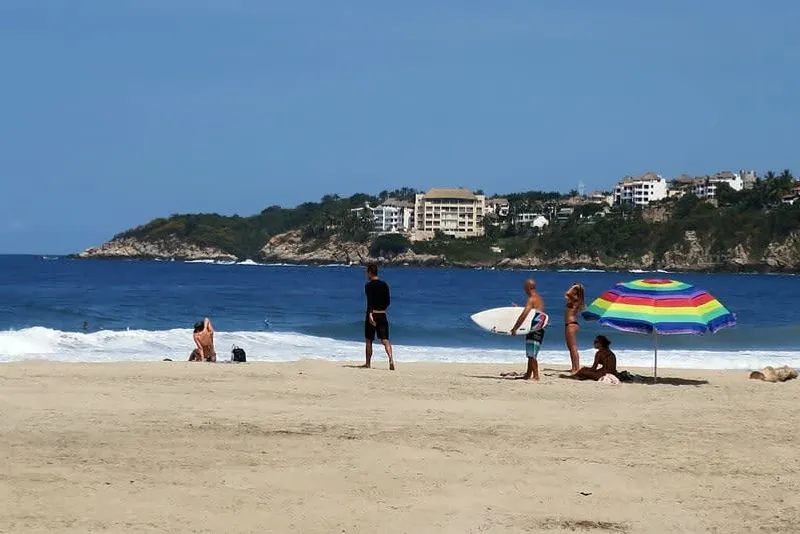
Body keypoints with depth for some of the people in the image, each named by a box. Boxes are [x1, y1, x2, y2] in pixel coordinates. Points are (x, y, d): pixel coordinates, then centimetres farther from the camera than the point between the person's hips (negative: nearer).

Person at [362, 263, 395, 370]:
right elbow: (388, 301, 14)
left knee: (369, 340, 10)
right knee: (385, 340, -2)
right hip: (382, 315, 4)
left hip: (372, 314, -4)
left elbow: (370, 301, -20)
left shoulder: (369, 285, -7)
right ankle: (391, 360, -22)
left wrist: (370, 314, -28)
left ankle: (368, 363, 17)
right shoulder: (384, 285, 9)